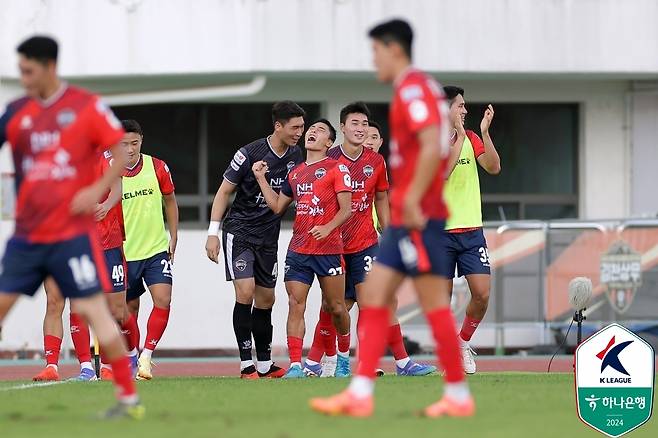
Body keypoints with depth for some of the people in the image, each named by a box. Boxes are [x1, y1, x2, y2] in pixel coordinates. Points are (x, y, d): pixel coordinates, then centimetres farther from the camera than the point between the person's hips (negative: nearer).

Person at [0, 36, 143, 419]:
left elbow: (125, 153, -1)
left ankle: (130, 398, -2)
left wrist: (97, 190, -12)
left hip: (73, 233, -5)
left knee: (93, 308, -8)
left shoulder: (87, 107, -5)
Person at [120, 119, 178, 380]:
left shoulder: (158, 168, -3)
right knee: (130, 308, 7)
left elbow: (170, 202, 12)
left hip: (157, 249, 1)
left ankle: (146, 356, -13)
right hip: (124, 253, 0)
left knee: (163, 300, -17)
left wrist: (173, 237, 9)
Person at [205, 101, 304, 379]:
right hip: (240, 230, -6)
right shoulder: (250, 153, -15)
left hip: (269, 236, 6)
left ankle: (264, 365, 17)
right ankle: (246, 365, -13)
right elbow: (224, 191, -7)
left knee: (266, 300, 9)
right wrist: (213, 233, -11)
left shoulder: (295, 156, 2)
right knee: (245, 292, -16)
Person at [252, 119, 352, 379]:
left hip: (329, 249, -5)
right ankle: (295, 365, -10)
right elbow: (277, 206, 24)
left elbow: (346, 209, -7)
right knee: (295, 305, -7)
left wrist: (328, 228, -22)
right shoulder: (296, 173, 17)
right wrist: (261, 179, 19)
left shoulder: (336, 169, -1)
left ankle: (344, 357, 26)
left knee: (336, 308, 5)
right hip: (298, 250, 5)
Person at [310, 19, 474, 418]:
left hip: (418, 216, -10)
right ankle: (360, 393, 2)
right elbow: (434, 148, 22)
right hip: (406, 218, 10)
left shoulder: (414, 89, -11)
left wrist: (412, 200, -22)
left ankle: (458, 396, -2)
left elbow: (433, 146, -22)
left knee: (434, 303, -6)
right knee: (374, 296, 5)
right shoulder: (414, 89, 18)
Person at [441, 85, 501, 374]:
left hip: (471, 229, 4)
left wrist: (485, 133, -13)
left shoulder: (471, 138, 10)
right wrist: (459, 135, -20)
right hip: (440, 232, -4)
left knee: (482, 293, -7)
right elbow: (441, 173, -21)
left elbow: (494, 167, -3)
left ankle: (464, 342, 15)